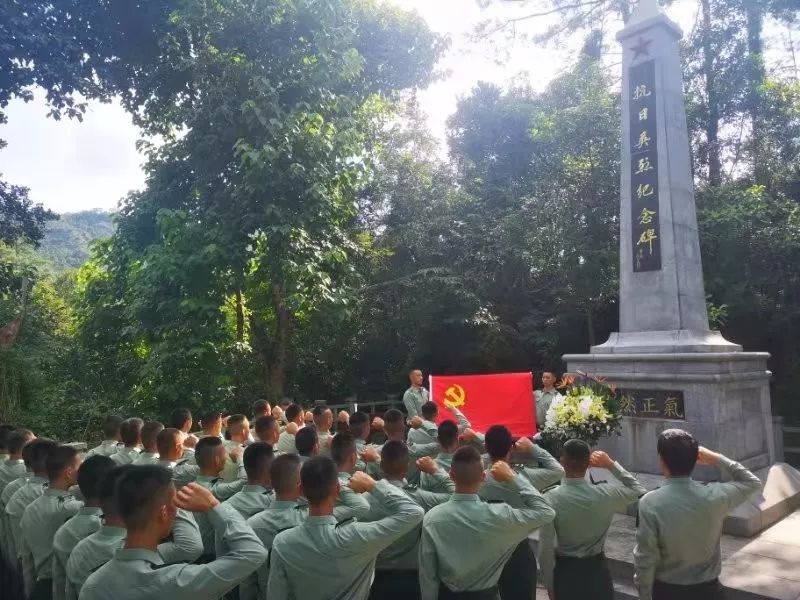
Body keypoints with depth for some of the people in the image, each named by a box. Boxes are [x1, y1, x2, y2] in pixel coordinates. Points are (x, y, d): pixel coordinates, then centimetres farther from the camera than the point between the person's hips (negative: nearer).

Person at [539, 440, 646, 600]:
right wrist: (612, 465, 2)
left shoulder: (551, 499, -20)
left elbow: (545, 548, -16)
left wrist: (549, 584, -2)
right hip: (596, 570, 1)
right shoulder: (605, 494, -16)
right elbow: (639, 491, 5)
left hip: (565, 571, -1)